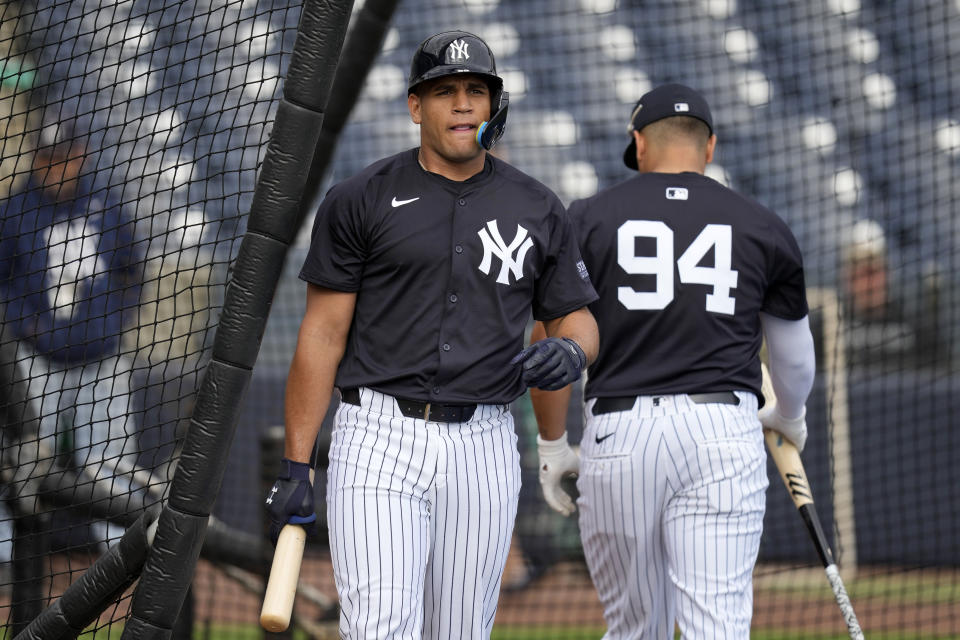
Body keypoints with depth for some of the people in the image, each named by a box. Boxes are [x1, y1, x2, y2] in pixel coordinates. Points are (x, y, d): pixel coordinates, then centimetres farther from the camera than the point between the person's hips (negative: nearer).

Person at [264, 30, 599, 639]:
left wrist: (569, 351, -10)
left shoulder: (538, 210, 10)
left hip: (484, 447, 3)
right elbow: (323, 335, 1)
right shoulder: (361, 200, 2)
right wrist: (295, 467, -3)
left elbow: (576, 317, 16)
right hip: (379, 435, -3)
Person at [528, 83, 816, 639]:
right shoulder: (763, 228, 10)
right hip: (724, 433, -1)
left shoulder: (588, 219, 7)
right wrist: (790, 418, 42)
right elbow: (794, 355, 22)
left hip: (618, 431, 1)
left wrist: (552, 445, 17)